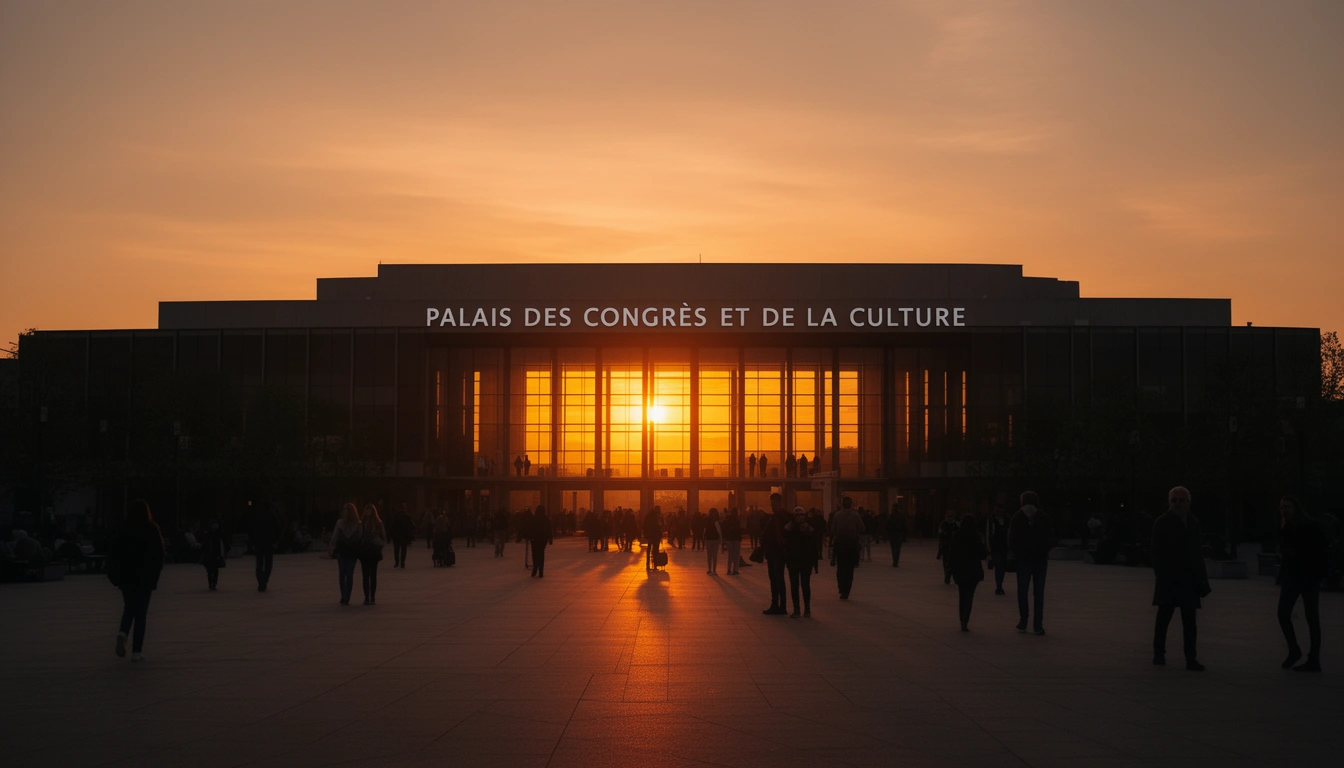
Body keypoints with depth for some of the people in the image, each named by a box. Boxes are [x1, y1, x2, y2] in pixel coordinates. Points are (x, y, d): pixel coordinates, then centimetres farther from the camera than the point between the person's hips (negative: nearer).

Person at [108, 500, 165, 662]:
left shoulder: (122, 528, 0)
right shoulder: (152, 529, -5)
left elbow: (113, 553, 0)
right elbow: (158, 554, -7)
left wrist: (115, 576, 6)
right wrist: (155, 575, 1)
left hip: (126, 576, 2)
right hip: (145, 577, -2)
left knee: (129, 608, 19)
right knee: (141, 612, 4)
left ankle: (123, 633, -10)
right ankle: (136, 651, 0)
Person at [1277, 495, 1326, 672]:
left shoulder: (1312, 527, -8)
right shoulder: (1284, 531, 9)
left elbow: (1324, 552, -7)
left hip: (1309, 578, -5)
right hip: (1290, 577, 5)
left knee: (1311, 618, -2)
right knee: (1283, 614, -3)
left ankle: (1314, 661, 1)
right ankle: (1293, 650, 16)